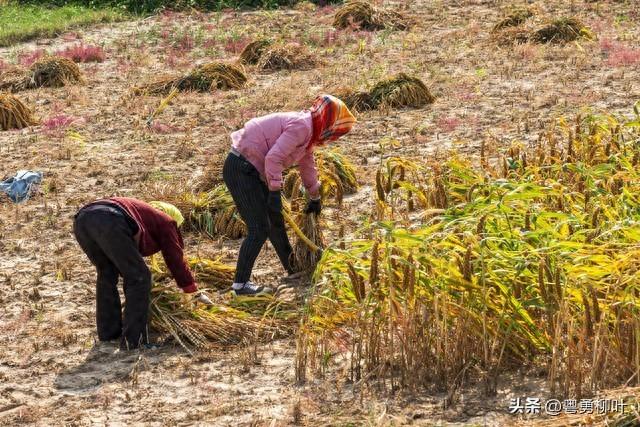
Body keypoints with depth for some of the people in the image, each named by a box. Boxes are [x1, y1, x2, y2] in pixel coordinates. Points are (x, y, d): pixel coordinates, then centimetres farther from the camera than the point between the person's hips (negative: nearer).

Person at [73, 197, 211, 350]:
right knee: (139, 277, 5)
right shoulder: (165, 221, 25)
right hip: (109, 222, -8)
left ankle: (108, 332, 30)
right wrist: (194, 291, 37)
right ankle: (133, 340, 2)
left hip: (81, 219, 8)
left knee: (107, 274, 28)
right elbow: (176, 259, 26)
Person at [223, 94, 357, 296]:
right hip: (240, 169, -10)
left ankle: (293, 271, 35)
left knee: (275, 222, 21)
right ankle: (240, 284, -9)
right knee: (259, 230, -12)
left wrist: (314, 198, 41)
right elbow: (274, 157, -27)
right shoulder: (301, 126, -18)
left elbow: (307, 165, 31)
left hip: (252, 171, 10)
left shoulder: (308, 131, 15)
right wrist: (275, 192, -24)